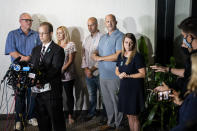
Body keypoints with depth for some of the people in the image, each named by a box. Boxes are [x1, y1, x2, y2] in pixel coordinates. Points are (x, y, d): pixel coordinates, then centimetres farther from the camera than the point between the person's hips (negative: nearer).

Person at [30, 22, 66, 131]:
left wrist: (41, 80, -30)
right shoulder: (35, 50, 15)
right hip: (37, 90, 6)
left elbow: (54, 70, -17)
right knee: (42, 120, 15)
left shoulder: (58, 50, -6)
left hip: (51, 91, -6)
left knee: (57, 120, 3)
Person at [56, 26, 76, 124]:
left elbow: (71, 60, -5)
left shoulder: (71, 44, 0)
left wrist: (62, 70, -13)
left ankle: (70, 116, 15)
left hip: (67, 75, -3)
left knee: (69, 95, 4)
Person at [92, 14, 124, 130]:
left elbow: (118, 55, -20)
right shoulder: (103, 37, 17)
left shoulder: (119, 36, -10)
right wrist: (95, 54, -3)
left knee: (116, 101, 3)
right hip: (103, 75, 7)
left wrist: (100, 58, -14)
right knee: (107, 100, 14)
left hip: (114, 76, -7)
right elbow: (97, 51, 22)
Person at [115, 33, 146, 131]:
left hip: (134, 89, -6)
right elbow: (117, 70, 17)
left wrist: (128, 75, -18)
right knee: (128, 115, 14)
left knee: (134, 116, 1)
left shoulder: (137, 57, -12)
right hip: (124, 88, 6)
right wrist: (120, 74, -5)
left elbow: (143, 74, -14)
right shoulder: (121, 56, 8)